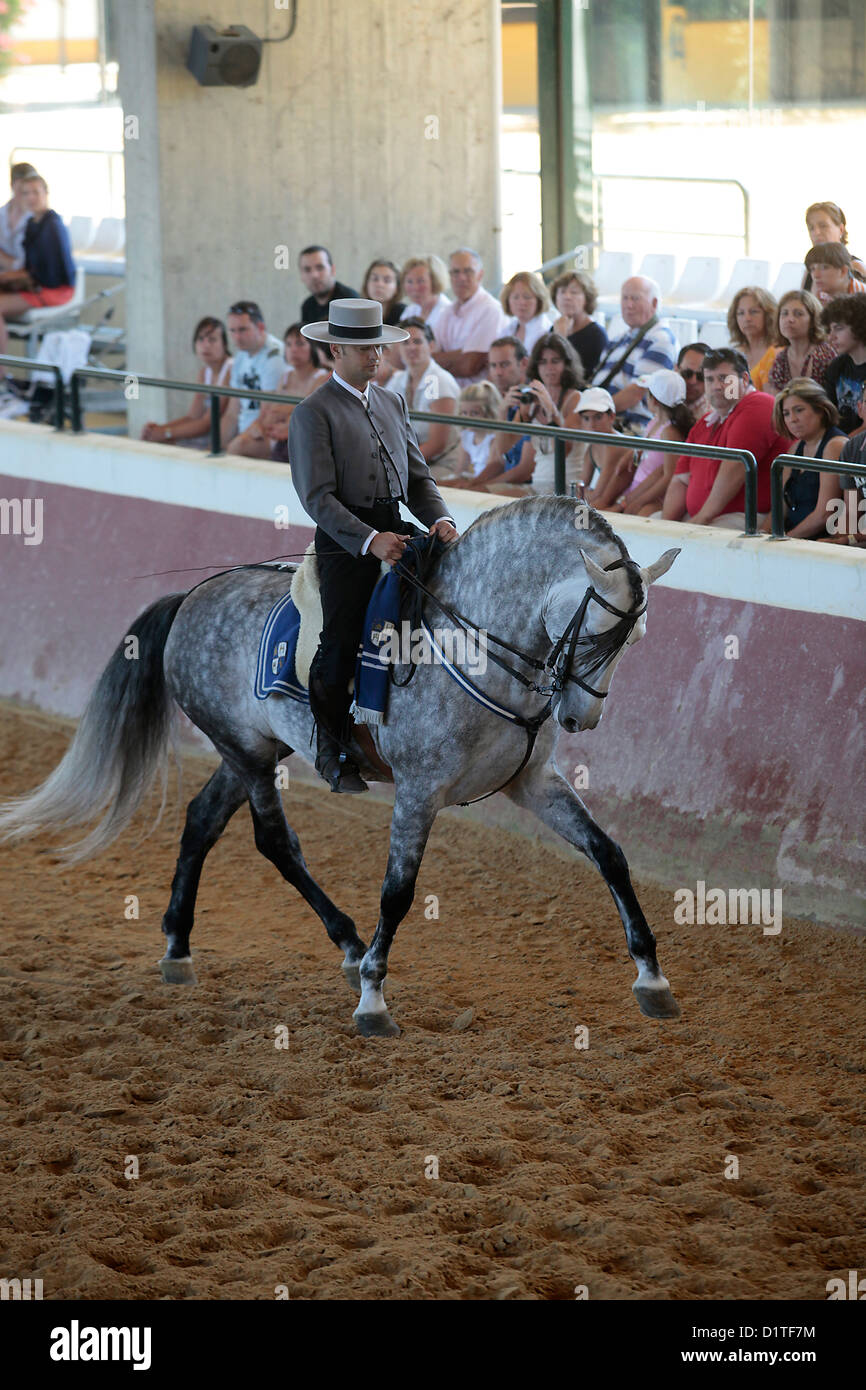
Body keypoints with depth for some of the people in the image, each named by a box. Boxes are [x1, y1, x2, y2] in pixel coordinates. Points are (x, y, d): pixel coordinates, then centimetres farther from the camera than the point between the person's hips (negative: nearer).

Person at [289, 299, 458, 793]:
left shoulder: (393, 402, 16)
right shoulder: (314, 413, -5)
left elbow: (417, 475, 16)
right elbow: (318, 497, -13)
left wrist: (440, 519, -5)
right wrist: (370, 540, -25)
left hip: (394, 535, 6)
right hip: (344, 544, -6)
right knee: (341, 646, -8)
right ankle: (332, 753, 5)